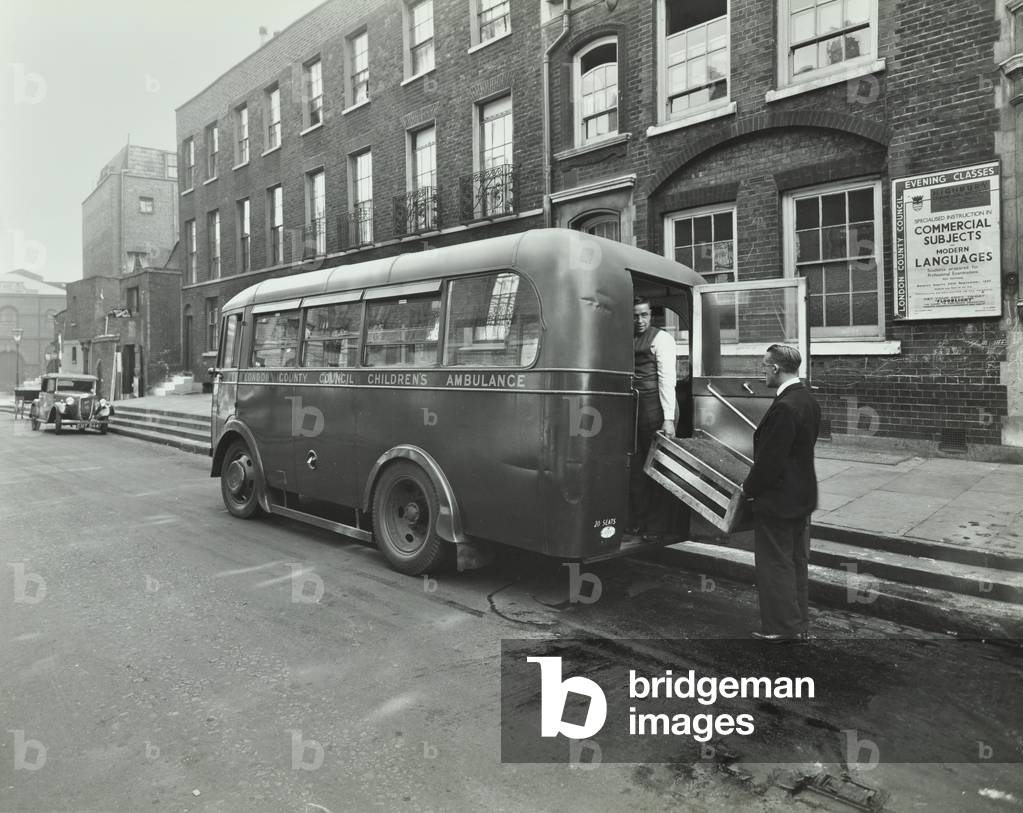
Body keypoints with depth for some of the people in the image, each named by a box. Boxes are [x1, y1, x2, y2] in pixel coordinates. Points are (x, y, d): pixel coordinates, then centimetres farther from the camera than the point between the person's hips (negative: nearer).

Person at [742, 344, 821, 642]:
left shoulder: (784, 407, -24)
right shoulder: (809, 401, 7)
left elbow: (770, 459, -24)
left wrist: (749, 488, -9)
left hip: (777, 499, -10)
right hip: (802, 495, 10)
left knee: (775, 566, 3)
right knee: (796, 563, 19)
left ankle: (782, 628, 14)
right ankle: (799, 625, 30)